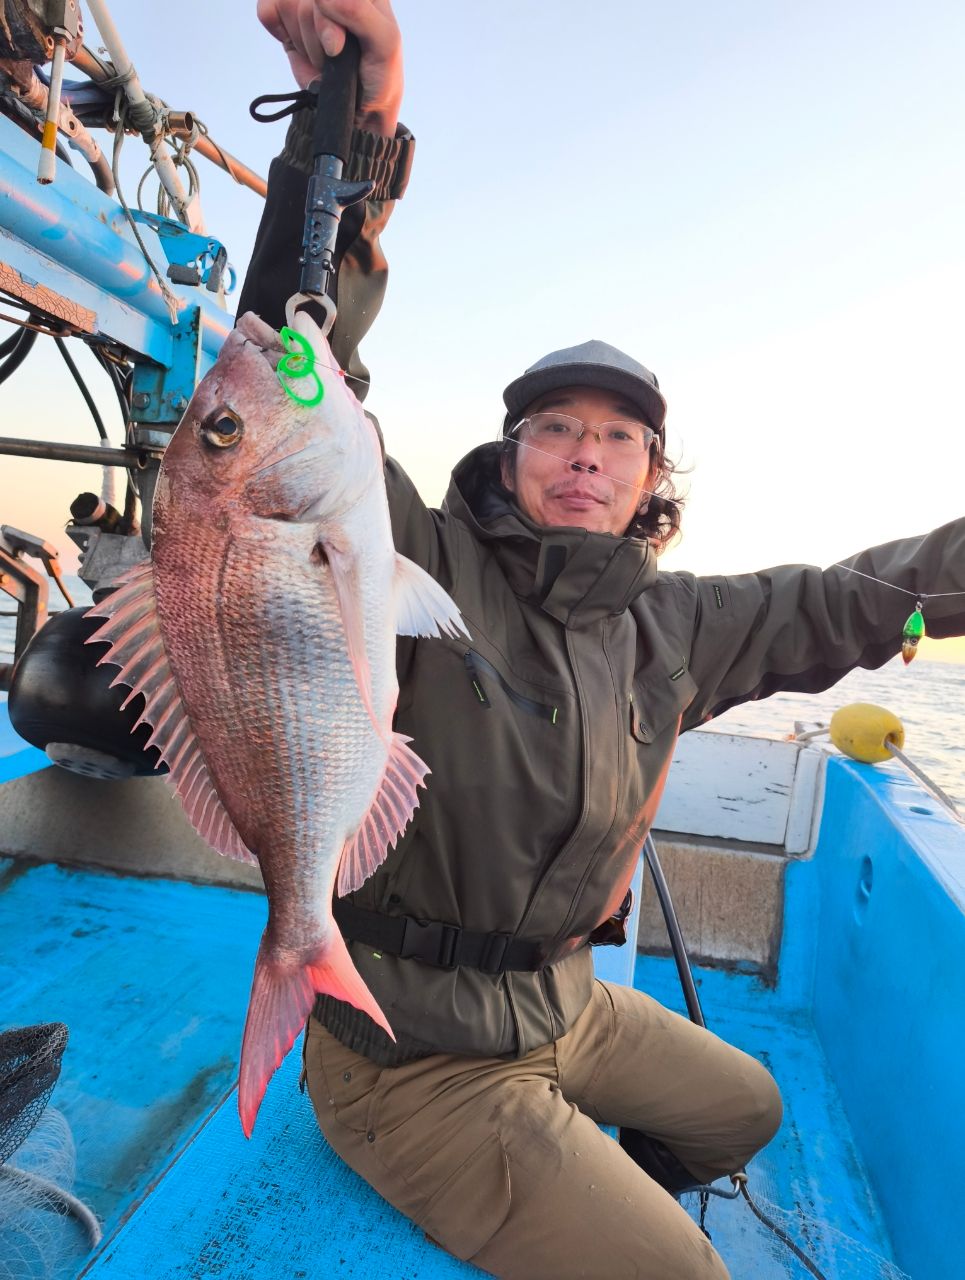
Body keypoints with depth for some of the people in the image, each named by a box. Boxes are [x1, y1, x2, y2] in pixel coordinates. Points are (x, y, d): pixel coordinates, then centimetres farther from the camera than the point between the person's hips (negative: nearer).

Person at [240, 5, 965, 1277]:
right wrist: (357, 136, -41)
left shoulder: (667, 625, -4)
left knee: (746, 1108, 28)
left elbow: (840, 602, 6)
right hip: (415, 1054, -6)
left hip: (560, 1002, 7)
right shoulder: (421, 563, -21)